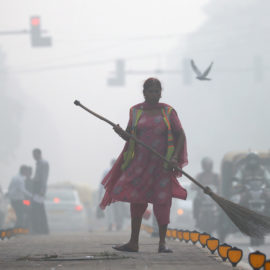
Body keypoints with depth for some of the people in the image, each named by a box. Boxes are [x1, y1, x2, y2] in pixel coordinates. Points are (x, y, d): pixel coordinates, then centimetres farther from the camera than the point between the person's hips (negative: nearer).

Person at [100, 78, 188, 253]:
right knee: (136, 200, 4)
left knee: (162, 201, -5)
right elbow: (130, 138, 11)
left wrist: (175, 158, -12)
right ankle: (133, 243, 10)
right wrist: (121, 132, -12)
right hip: (140, 163, 2)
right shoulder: (136, 111, 6)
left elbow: (181, 136, 1)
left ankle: (162, 243, 1)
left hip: (162, 164, -2)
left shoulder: (168, 112, 1)